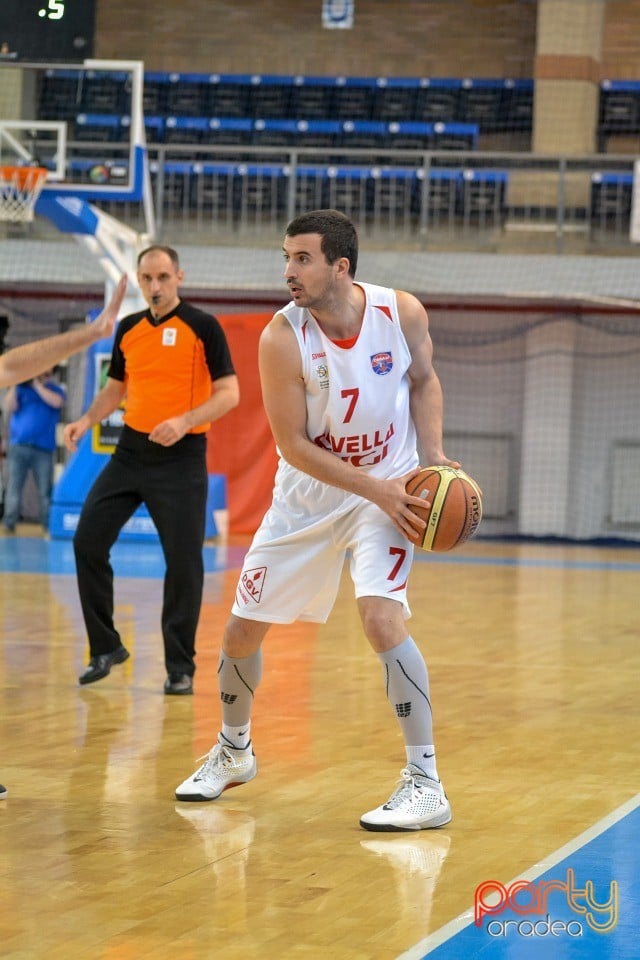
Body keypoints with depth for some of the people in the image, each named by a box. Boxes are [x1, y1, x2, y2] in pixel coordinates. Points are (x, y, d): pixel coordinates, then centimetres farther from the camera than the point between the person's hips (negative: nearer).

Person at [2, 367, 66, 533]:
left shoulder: (55, 389, 9)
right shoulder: (21, 388, 11)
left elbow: (57, 401, -13)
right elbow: (8, 408, -2)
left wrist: (37, 385, -8)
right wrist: (13, 385, -9)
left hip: (43, 447, -1)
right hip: (18, 446, 1)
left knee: (46, 490, -2)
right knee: (14, 486, -4)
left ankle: (49, 525, 0)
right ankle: (9, 523, -5)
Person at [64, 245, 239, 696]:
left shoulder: (202, 327, -6)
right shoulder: (128, 329, 9)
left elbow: (229, 393, -10)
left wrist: (184, 421, -24)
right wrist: (88, 420, 2)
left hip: (182, 458, -5)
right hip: (131, 451, 5)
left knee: (183, 561, -5)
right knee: (88, 541, -1)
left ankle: (180, 667, 5)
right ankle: (106, 648, 13)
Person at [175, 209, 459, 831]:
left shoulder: (402, 313, -16)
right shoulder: (283, 338, -21)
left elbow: (423, 380, 5)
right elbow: (294, 445, -17)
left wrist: (434, 459, -9)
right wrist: (378, 490, -22)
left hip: (387, 489, -2)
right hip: (308, 494, 2)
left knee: (381, 617, -23)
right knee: (242, 628, 7)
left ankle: (425, 785, -16)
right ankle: (233, 751, 36)